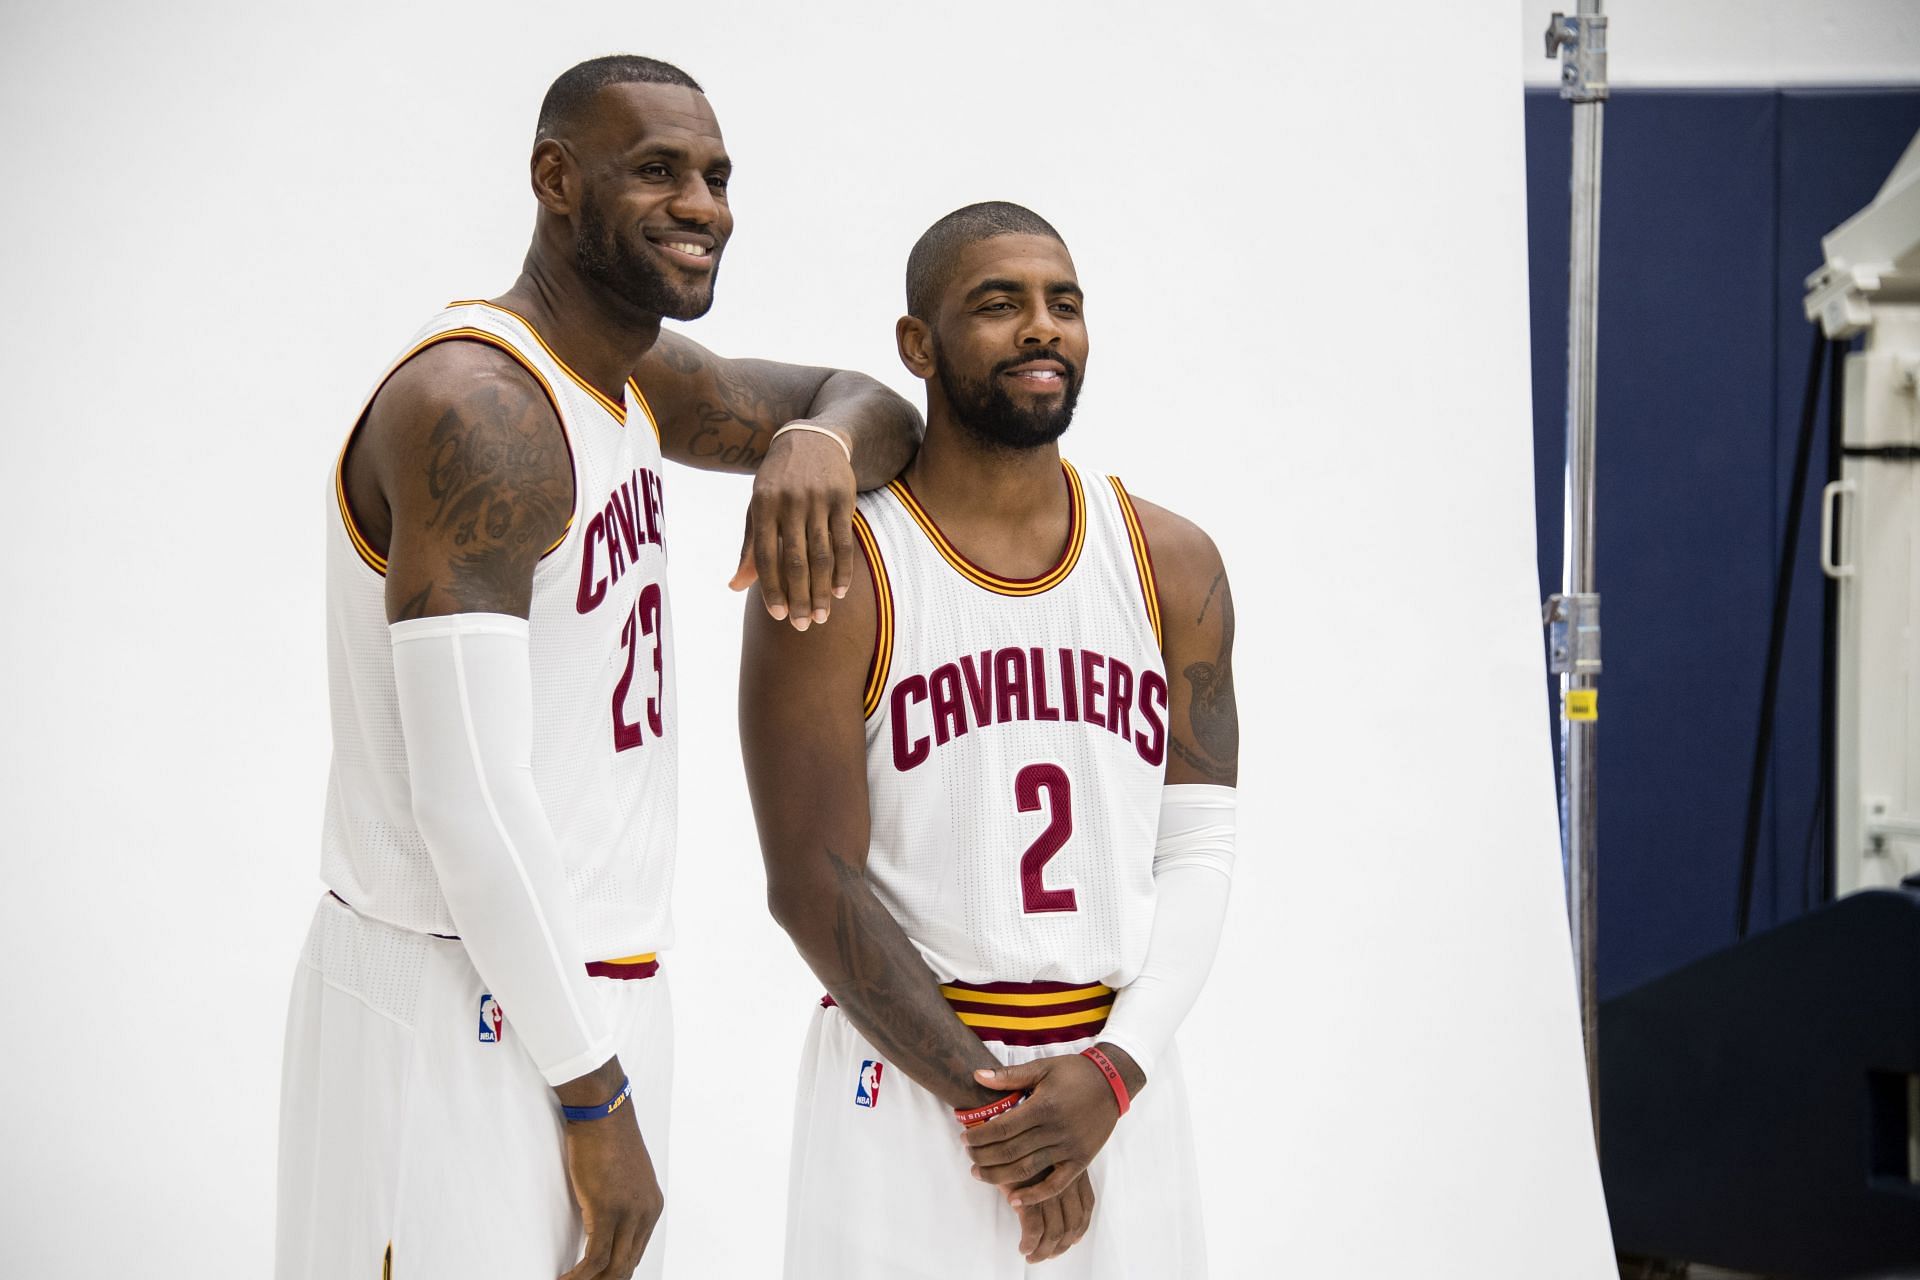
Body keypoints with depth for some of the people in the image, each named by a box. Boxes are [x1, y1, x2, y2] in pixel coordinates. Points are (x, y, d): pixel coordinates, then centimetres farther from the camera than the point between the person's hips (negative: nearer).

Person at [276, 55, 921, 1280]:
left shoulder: (628, 374, 11)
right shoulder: (477, 406, -18)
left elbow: (879, 408, 20)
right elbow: (467, 803, -22)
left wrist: (815, 442, -6)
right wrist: (596, 1093, -16)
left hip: (582, 991, 9)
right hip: (465, 1018, -9)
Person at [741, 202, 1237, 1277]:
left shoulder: (1173, 565, 5)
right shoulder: (836, 572, -8)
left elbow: (1200, 848, 4)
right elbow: (814, 882, -10)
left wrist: (1114, 1070, -10)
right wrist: (983, 1100, -11)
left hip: (1119, 1079, 4)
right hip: (910, 1073, -4)